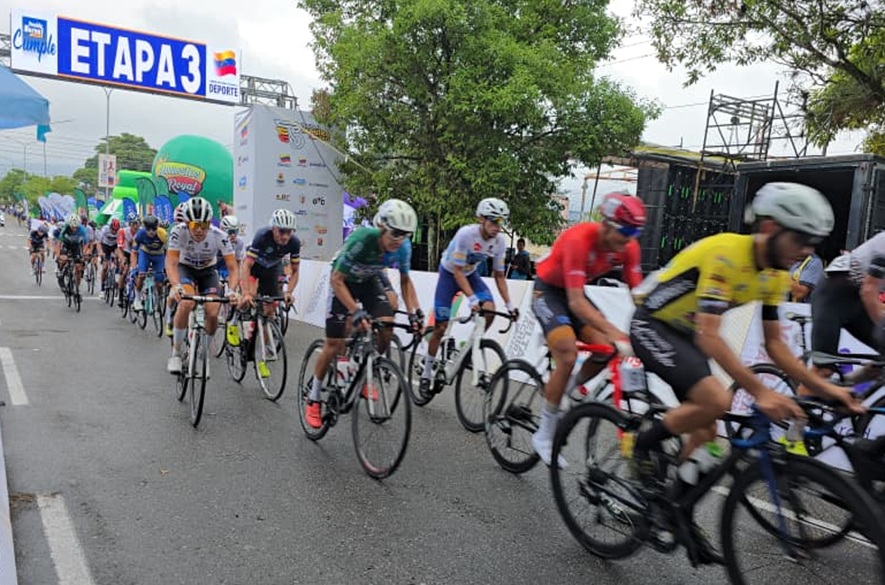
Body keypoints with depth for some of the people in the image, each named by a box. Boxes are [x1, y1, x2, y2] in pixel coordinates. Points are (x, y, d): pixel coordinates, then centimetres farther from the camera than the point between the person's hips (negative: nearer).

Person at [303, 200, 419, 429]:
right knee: (334, 344, -8)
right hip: (343, 282, -4)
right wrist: (356, 312, -42)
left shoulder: (401, 248, -21)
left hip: (369, 282, 4)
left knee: (387, 327, -20)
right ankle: (313, 400, 10)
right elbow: (336, 279, -33)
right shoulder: (362, 239, -36)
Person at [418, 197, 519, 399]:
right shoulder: (465, 234, -32)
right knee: (441, 326, -5)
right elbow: (457, 270, -29)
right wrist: (472, 298, -38)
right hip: (449, 273, -4)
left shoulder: (499, 241, -17)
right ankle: (427, 372, 12)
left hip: (470, 274, 4)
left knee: (489, 308, -24)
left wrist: (509, 304, -13)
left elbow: (499, 275, -8)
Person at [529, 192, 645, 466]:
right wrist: (613, 331, -49)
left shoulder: (628, 247, -15)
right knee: (568, 356, -22)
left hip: (574, 292, 6)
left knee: (606, 349, -13)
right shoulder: (579, 239, -34)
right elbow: (575, 302, -39)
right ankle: (544, 435, -10)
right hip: (548, 290, -6)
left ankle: (566, 392, 15)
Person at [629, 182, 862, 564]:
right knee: (716, 400, -28)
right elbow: (708, 336, -34)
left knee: (705, 431, 7)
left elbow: (774, 343, 4)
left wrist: (821, 386, -7)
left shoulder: (775, 274, -1)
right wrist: (760, 392, -38)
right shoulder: (725, 254, -28)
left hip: (684, 334, 9)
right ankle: (644, 445, -3)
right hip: (651, 325, -9)